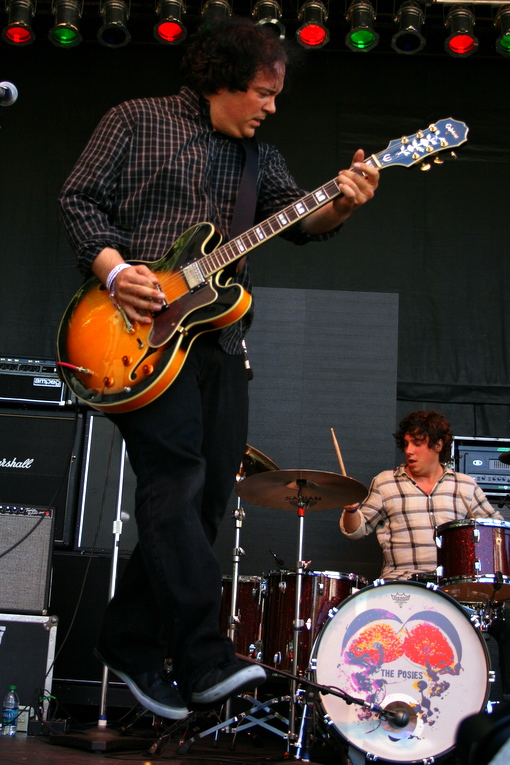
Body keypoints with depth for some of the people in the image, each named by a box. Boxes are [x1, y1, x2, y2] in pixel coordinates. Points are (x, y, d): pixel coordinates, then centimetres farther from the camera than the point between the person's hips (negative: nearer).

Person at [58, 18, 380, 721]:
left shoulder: (257, 154, 20)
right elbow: (79, 198, 2)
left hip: (220, 339, 6)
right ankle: (206, 661, -14)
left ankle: (133, 642, 16)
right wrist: (114, 271, -13)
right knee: (176, 479, -16)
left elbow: (298, 218, 9)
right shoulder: (137, 121, 5)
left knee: (208, 495, 3)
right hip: (143, 335, -6)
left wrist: (341, 205, -13)